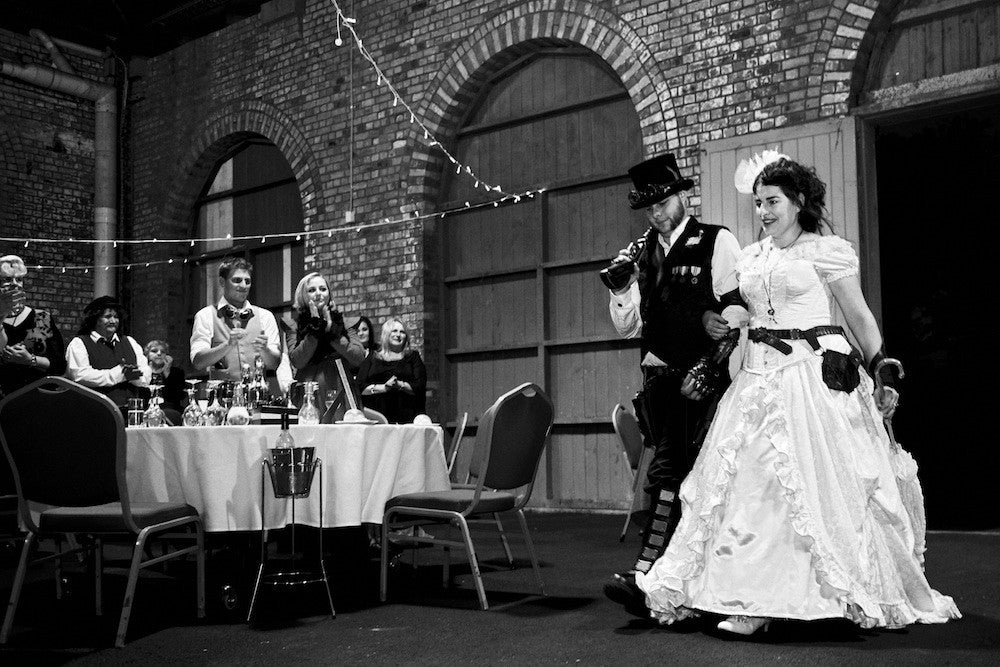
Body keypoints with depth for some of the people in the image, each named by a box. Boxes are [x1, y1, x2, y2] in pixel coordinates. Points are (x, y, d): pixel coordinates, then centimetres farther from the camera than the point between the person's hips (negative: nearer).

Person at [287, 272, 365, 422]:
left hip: (340, 397, 1)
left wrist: (331, 331, -4)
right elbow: (297, 361, -5)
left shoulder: (342, 323, 13)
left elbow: (358, 358, -1)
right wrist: (315, 328, -7)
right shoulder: (297, 327, 11)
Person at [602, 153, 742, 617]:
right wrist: (621, 289, -2)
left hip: (700, 380, -5)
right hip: (659, 379, 5)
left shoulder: (718, 243, 0)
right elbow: (627, 327, 17)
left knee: (669, 471, -14)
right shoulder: (644, 254, 15)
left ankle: (646, 573, -14)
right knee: (686, 476, 7)